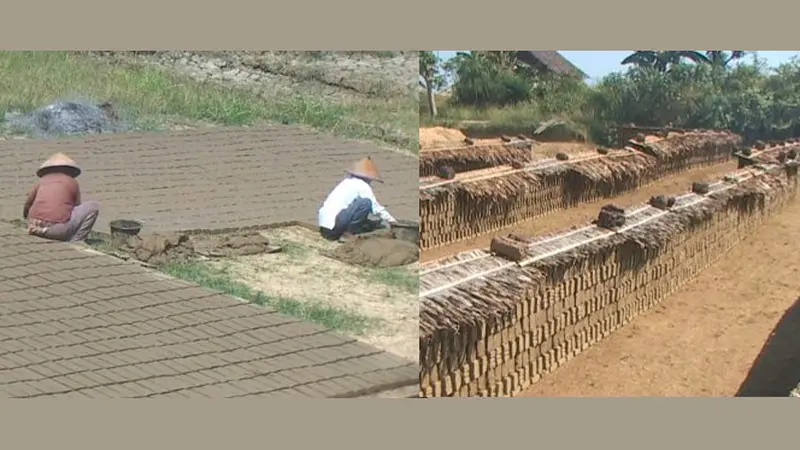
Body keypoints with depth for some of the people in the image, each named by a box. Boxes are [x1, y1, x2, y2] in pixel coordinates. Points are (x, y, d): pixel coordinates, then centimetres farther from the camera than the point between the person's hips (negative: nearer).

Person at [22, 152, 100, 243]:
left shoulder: (42, 181, 18)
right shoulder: (72, 182, 12)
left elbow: (27, 205, 27)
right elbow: (78, 207, 23)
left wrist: (27, 219, 50)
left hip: (34, 228, 5)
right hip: (58, 230, -5)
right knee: (93, 206, 8)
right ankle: (75, 242, -2)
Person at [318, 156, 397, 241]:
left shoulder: (347, 182, 23)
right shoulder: (362, 185, -2)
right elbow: (375, 207, -2)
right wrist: (392, 221, 11)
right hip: (334, 225, -9)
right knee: (367, 202, -13)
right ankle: (349, 232, -10)